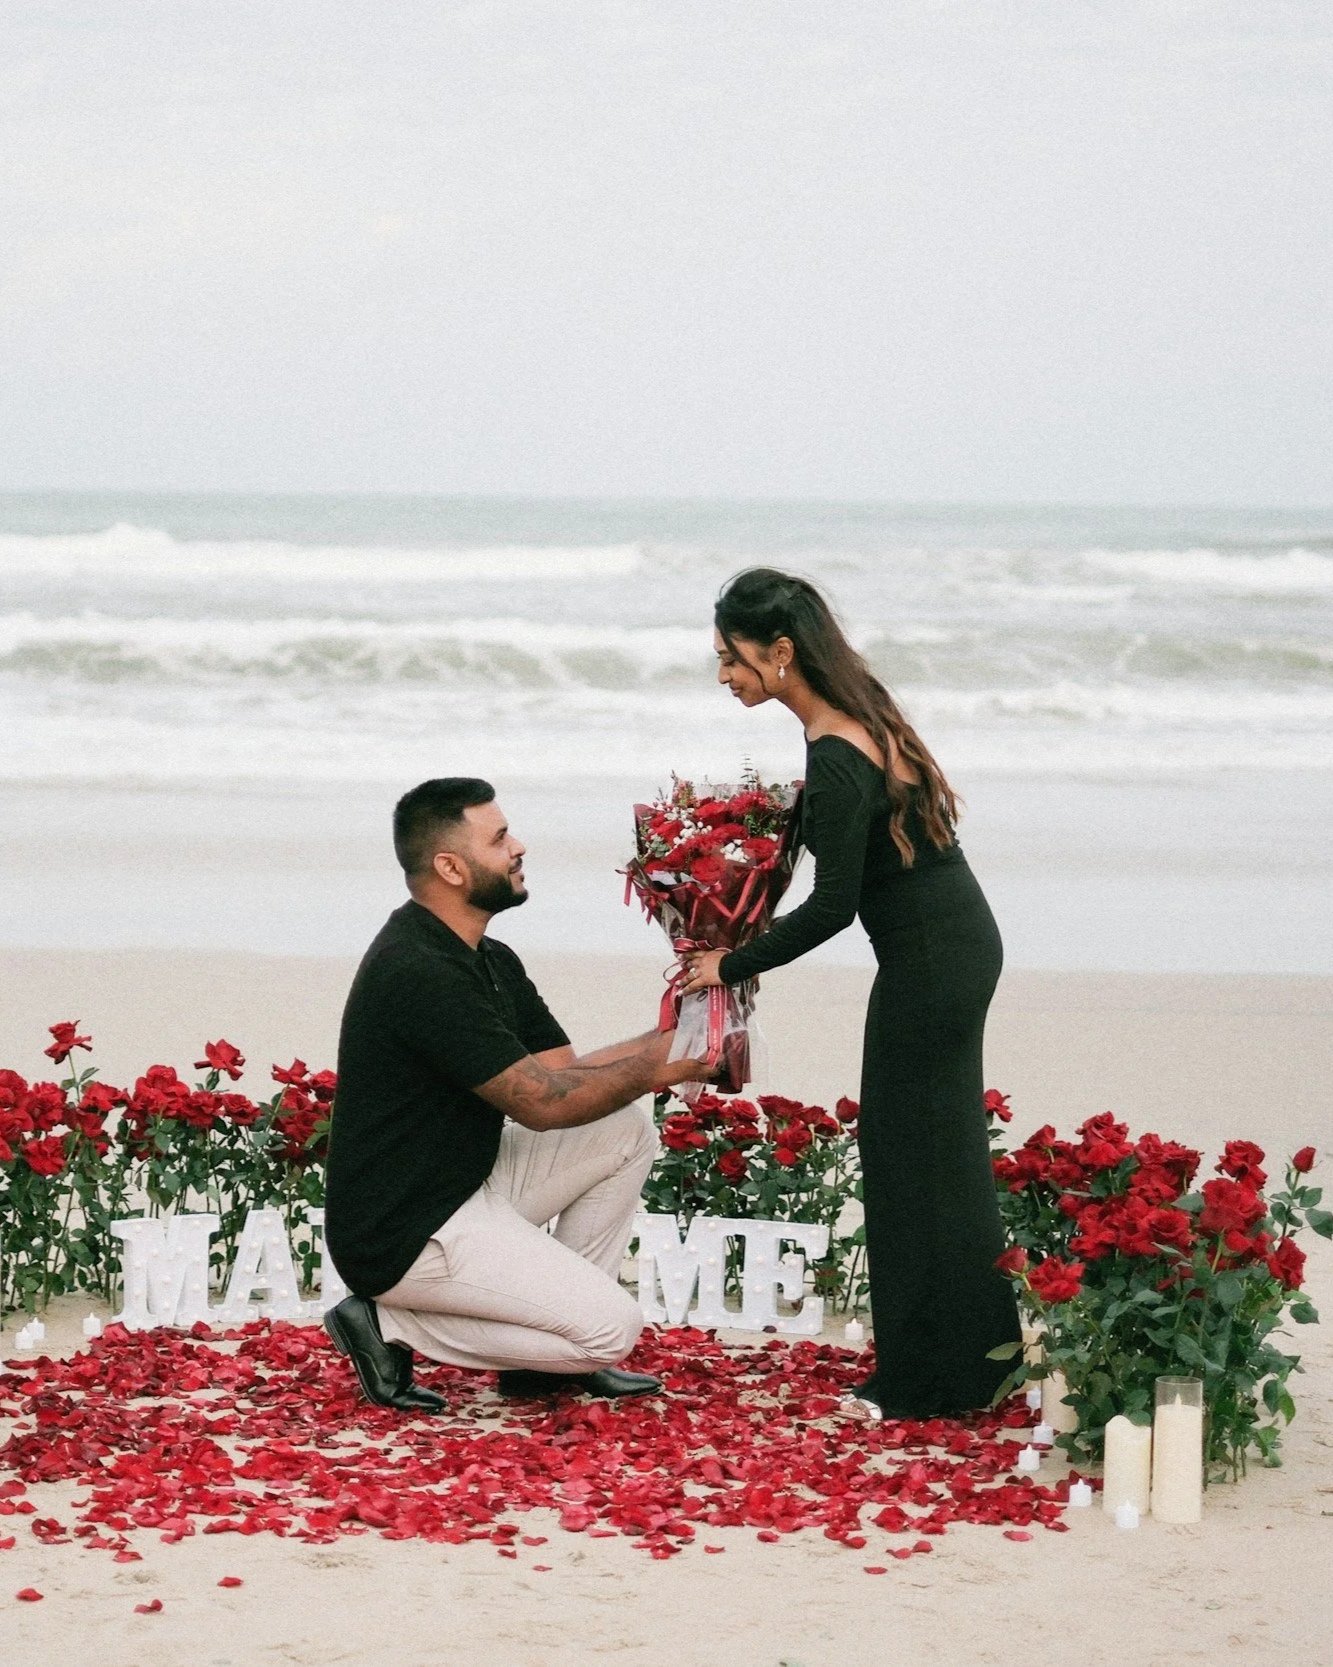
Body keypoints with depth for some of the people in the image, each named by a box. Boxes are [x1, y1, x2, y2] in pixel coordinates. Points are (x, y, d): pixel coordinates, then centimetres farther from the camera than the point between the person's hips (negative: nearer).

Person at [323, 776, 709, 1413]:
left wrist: (669, 1047, -6)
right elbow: (543, 1102, -21)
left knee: (627, 1132, 8)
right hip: (405, 1235, -10)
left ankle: (551, 1344, 11)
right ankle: (390, 1324, -4)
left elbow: (563, 1072, 8)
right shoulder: (418, 972, -22)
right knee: (612, 1328, -14)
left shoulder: (489, 961, 11)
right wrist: (659, 1060, -11)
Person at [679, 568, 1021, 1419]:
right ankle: (978, 1356, 27)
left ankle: (926, 1380, 9)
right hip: (962, 940, 10)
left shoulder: (836, 760, -25)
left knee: (912, 1160, 1)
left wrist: (731, 965, -12)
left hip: (927, 963, -10)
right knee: (943, 1153, 17)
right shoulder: (862, 707, 4)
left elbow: (832, 905, -23)